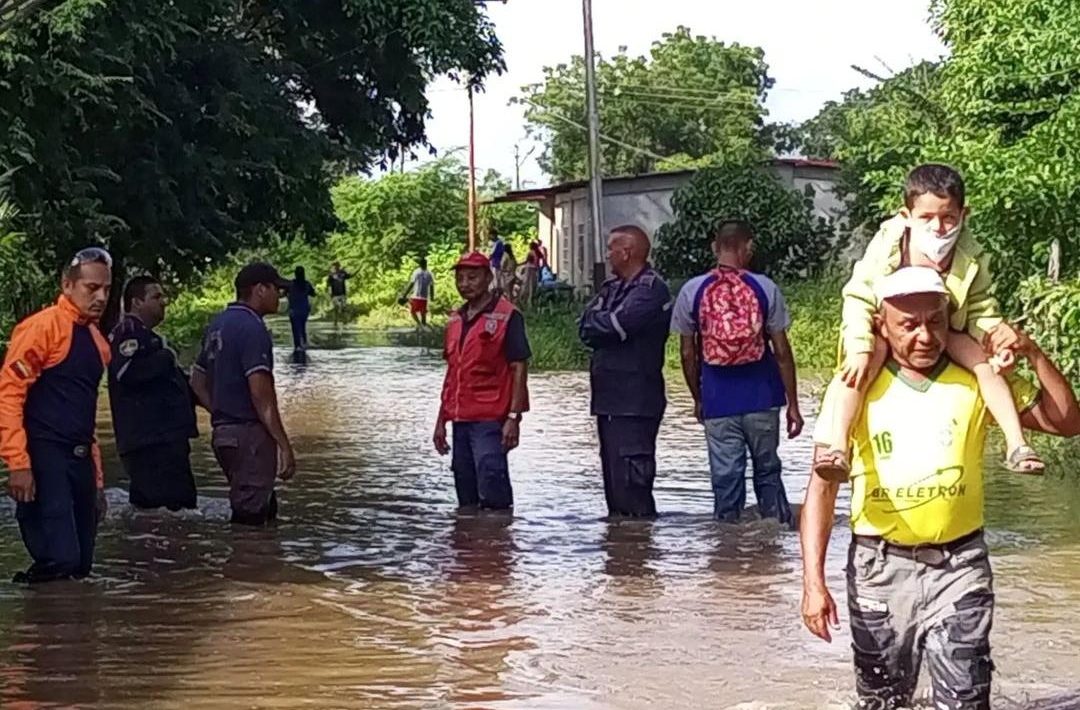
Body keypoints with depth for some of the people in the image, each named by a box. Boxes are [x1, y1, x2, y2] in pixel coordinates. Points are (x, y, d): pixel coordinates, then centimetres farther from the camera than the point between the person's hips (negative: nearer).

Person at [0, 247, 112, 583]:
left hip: (79, 459, 8)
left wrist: (96, 474, 20)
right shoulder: (42, 327, -9)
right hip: (44, 457, -8)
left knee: (80, 564, 9)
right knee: (58, 562, -15)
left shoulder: (97, 340, 16)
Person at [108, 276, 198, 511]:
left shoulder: (144, 335, 26)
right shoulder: (128, 333, -9)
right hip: (149, 439, -11)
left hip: (165, 438, 11)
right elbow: (127, 372, -27)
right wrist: (166, 358, -15)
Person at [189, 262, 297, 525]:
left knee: (266, 509, 18)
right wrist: (284, 445, -20)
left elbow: (197, 381, 21)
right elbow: (261, 394, -21)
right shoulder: (252, 328, -14)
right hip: (249, 434, -10)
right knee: (251, 515, -6)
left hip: (223, 432, 10)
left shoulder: (218, 325, 15)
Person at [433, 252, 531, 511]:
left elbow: (519, 368, -9)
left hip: (490, 420, -7)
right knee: (467, 497, 11)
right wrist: (441, 420, 19)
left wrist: (514, 417, -17)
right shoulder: (456, 319, 15)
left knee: (493, 497, -13)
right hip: (461, 420, 7)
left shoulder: (507, 316, -6)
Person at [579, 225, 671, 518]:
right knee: (613, 481, 13)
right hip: (609, 400, 9)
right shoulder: (612, 287, 18)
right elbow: (585, 326, 9)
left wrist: (595, 323, -1)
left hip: (635, 403, -9)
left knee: (631, 484, -11)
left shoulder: (652, 289, -10)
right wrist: (605, 326, -10)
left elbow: (615, 326, -20)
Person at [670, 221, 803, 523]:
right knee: (768, 471, 15)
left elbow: (687, 354, 3)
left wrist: (698, 398, 16)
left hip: (718, 402, 0)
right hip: (762, 399, 0)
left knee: (726, 476, 5)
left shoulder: (692, 291, -2)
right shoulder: (765, 289, -4)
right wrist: (793, 404, 5)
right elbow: (781, 351, -2)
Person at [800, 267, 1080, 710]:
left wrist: (1032, 354, -12)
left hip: (959, 565, 0)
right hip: (881, 567, 0)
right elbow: (822, 488, -6)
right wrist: (813, 582, -13)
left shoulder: (977, 383, 0)